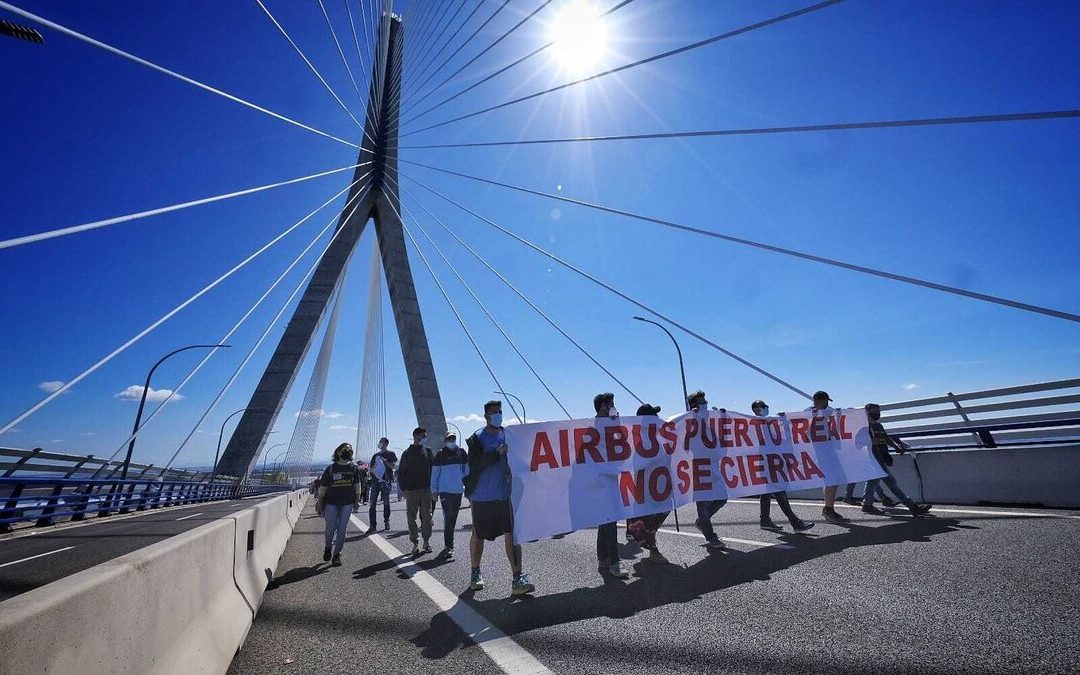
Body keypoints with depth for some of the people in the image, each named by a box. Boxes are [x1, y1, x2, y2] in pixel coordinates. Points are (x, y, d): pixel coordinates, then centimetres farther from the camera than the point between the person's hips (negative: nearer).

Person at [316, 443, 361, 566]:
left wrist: (357, 500, 3)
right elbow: (323, 487, 4)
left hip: (347, 503, 1)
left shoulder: (354, 468, 4)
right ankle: (328, 547, 34)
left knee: (342, 529, 2)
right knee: (330, 528, 5)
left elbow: (357, 485, 7)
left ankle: (337, 554, 15)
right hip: (331, 503, -1)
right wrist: (320, 502, 2)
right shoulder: (330, 469, -1)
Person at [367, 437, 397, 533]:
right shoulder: (375, 455, 17)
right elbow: (371, 469, 17)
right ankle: (372, 525, -2)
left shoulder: (390, 454, 5)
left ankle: (386, 522, 17)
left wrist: (384, 460, -17)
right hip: (375, 481, 3)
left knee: (386, 503, 4)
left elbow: (393, 466, -6)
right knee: (372, 503, -4)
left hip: (386, 481, -3)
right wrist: (373, 469, -6)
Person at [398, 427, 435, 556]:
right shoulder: (407, 453, -1)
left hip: (426, 490, 2)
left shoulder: (427, 451, 7)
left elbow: (432, 468, 10)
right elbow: (401, 473, 2)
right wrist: (404, 489, -5)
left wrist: (432, 485, 3)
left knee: (427, 516, 6)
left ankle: (426, 541, 18)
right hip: (411, 491, -2)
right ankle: (415, 544, 15)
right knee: (411, 518, 4)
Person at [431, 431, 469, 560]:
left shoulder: (461, 453, 6)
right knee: (448, 517, -11)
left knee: (453, 518, 12)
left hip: (458, 490, 4)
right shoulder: (440, 454, -2)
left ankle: (449, 544, 25)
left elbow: (466, 470, 13)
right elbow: (434, 472, 1)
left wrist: (467, 485, 11)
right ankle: (448, 546, -6)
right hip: (445, 490, -4)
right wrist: (434, 490, 0)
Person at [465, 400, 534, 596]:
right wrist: (497, 453, -26)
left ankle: (518, 579, 5)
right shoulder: (476, 438, -6)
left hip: (505, 495, 2)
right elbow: (474, 464, -17)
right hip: (482, 497, -2)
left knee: (512, 534, -2)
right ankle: (475, 574, 34)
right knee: (478, 535, 14)